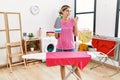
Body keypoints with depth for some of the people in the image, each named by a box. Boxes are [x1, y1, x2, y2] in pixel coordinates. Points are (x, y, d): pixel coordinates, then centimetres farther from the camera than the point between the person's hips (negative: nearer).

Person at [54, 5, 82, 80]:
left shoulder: (72, 21, 0)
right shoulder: (58, 22, -1)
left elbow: (76, 34, 0)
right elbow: (56, 37, 2)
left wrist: (76, 23, -8)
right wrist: (56, 30, -16)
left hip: (70, 47, 0)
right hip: (60, 47, 0)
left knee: (75, 65, 5)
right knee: (62, 65, 11)